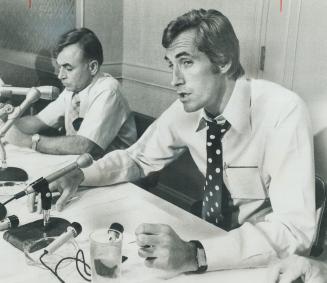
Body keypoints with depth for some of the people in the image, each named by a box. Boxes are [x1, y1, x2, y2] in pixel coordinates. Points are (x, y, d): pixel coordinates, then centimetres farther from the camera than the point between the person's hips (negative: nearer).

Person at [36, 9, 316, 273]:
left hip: (271, 257, -4)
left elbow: (296, 229, -30)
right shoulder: (186, 110, -8)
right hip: (213, 233, 5)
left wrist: (195, 255, -40)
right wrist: (79, 175, -12)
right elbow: (137, 158, 6)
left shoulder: (282, 111, -25)